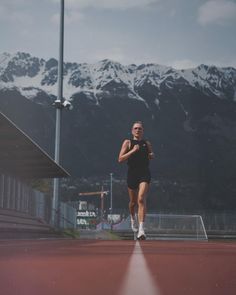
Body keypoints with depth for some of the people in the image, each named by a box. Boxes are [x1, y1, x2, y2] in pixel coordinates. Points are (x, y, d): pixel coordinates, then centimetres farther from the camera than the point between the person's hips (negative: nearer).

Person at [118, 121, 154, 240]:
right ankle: (133, 218, 47)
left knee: (141, 199, -18)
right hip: (132, 174, 0)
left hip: (144, 174, 0)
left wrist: (151, 155, 3)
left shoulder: (147, 143, 11)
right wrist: (133, 150, -15)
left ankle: (141, 229, -24)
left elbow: (152, 155, 28)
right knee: (133, 202, 13)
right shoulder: (127, 142, 3)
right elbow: (120, 159, -5)